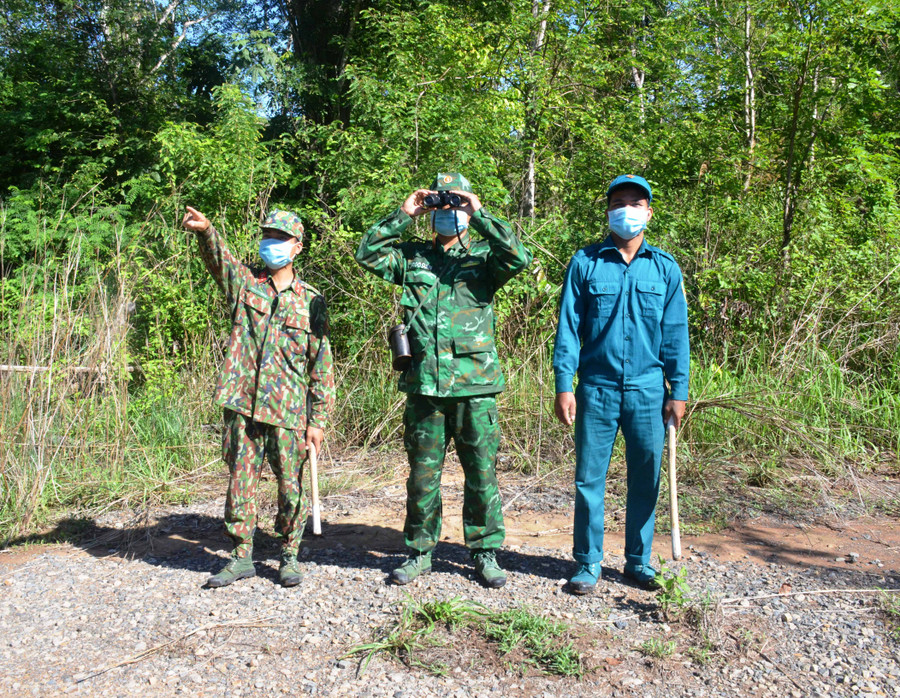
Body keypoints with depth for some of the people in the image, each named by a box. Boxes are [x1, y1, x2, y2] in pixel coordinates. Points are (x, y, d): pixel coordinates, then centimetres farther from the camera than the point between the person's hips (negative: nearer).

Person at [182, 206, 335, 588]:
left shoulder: (311, 301, 5)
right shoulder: (243, 282, 8)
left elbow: (322, 365, 4)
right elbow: (218, 258, -15)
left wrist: (319, 419, 0)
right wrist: (205, 231, -38)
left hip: (288, 411, -1)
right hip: (243, 405, 1)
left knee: (291, 487, 6)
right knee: (240, 483, 9)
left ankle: (289, 556, 24)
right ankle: (241, 556, 24)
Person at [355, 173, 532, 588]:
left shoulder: (483, 257, 7)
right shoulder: (412, 258, 13)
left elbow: (519, 258, -12)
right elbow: (367, 254, 3)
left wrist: (479, 215, -11)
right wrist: (403, 215, 0)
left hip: (475, 385, -1)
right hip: (424, 384, 2)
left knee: (481, 472, 5)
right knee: (423, 474, 10)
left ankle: (486, 552, 20)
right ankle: (419, 552, 24)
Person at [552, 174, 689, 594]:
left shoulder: (665, 268, 8)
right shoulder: (585, 263, 4)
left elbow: (676, 334, 8)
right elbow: (568, 327, 2)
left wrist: (679, 391, 2)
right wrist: (563, 385, -5)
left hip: (648, 392, 1)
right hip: (596, 390, -1)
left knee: (646, 480, 8)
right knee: (589, 479, 4)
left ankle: (638, 561, 23)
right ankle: (587, 563, 17)